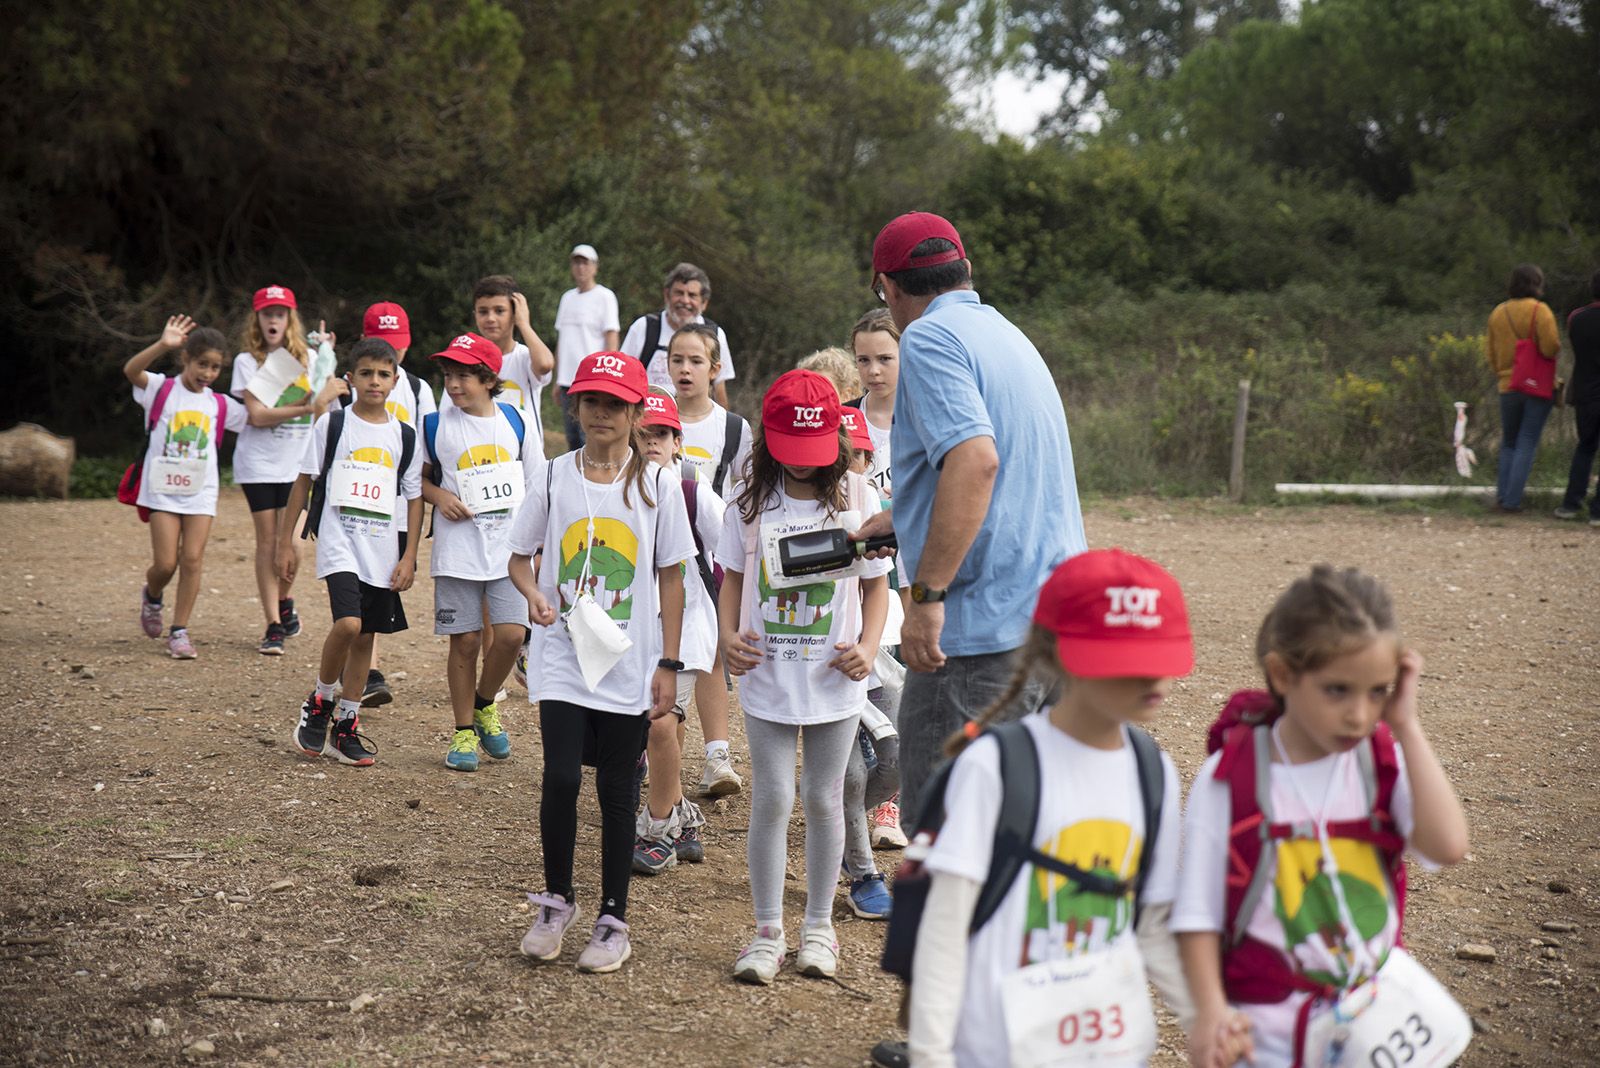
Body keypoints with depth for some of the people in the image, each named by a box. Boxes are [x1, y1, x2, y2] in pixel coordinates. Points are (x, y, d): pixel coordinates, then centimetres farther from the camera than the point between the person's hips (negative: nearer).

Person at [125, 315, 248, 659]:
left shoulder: (219, 405, 9)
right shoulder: (162, 389, -1)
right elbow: (131, 370, -20)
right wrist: (162, 346, -37)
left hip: (200, 492, 3)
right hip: (163, 489, -3)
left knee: (192, 560, -5)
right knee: (165, 564, -4)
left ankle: (179, 632, 4)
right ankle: (152, 597, 30)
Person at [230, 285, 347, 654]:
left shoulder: (308, 358, 8)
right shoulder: (248, 361, 1)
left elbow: (323, 411, 2)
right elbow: (257, 415, -11)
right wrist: (306, 407, -19)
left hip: (297, 462, 1)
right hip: (258, 462, -1)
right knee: (267, 541, -1)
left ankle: (284, 602, 19)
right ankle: (274, 626, 4)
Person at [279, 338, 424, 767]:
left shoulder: (405, 436, 7)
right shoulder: (332, 425, 1)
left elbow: (414, 498, 10)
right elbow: (304, 481, 5)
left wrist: (409, 556, 3)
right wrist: (285, 541, 3)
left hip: (384, 551, 3)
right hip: (339, 542, -3)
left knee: (365, 638, 8)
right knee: (348, 623, -21)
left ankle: (345, 727, 20)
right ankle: (318, 704, 2)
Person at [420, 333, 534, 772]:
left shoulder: (516, 422, 3)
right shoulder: (435, 425, -1)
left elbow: (535, 487, 11)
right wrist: (438, 496, -9)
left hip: (510, 547, 1)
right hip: (458, 550, -1)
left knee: (511, 633, -9)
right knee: (465, 640, 2)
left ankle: (485, 704, 19)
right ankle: (464, 730, 16)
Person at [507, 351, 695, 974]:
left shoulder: (657, 485, -1)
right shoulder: (555, 478, 2)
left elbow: (670, 577, 3)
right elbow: (520, 558, 10)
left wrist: (669, 665, -1)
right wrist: (534, 594, -14)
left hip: (629, 663, 0)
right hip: (563, 657, 1)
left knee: (617, 789, 5)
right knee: (561, 779, -9)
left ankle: (613, 921, 17)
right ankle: (556, 901, 13)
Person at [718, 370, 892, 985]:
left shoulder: (856, 497, -3)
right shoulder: (751, 501, -1)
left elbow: (876, 583, 3)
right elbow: (733, 578, 8)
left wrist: (867, 647, -11)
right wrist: (728, 636, -9)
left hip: (834, 680, 0)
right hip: (767, 678, 0)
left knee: (824, 801, 9)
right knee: (771, 799, 0)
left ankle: (818, 926, 23)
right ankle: (767, 931, 12)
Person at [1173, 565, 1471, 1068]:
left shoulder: (1385, 761, -4)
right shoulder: (1231, 777, -11)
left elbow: (1447, 846, -21)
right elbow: (1198, 908, -7)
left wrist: (1406, 727, -17)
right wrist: (1210, 1008, -18)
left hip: (1377, 1008, 3)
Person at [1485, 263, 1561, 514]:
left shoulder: (1498, 313, 4)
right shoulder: (1540, 310, -12)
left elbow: (1490, 351, 9)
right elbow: (1551, 346, -20)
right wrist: (1555, 350, 2)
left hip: (1508, 387, 4)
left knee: (1509, 444, 18)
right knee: (1527, 445, 1)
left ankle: (1502, 497, 10)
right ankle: (1511, 501, -4)